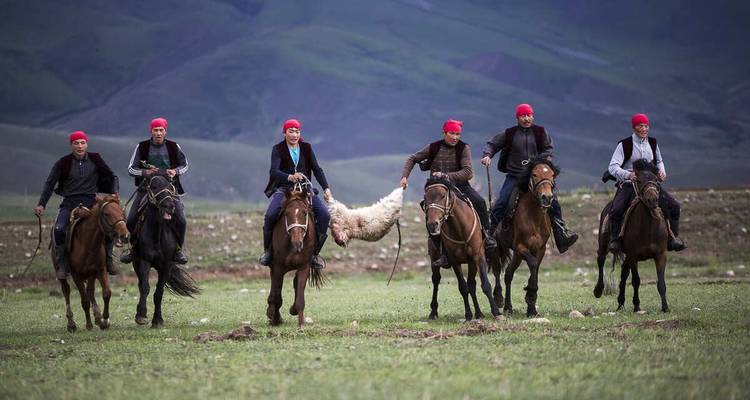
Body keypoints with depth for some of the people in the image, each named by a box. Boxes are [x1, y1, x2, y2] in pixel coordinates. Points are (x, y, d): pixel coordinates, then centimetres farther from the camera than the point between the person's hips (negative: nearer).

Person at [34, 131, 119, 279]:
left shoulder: (95, 160, 5)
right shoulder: (63, 163, 1)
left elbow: (112, 177, 14)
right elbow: (50, 184, 5)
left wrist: (114, 194, -3)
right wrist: (41, 204, -3)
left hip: (91, 201, 1)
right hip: (70, 203, -1)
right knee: (59, 229, -26)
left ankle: (108, 260, 3)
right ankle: (63, 265, -13)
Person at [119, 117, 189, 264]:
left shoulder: (174, 147, 2)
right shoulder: (141, 147, 1)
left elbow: (184, 165, 16)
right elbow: (131, 169, 4)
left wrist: (175, 171, -6)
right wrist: (145, 172, -15)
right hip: (146, 188, 0)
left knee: (181, 220, -15)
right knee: (131, 220, -10)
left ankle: (178, 250, 6)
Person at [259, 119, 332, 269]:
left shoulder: (306, 148, 9)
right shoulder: (278, 149, -2)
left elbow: (317, 169, 7)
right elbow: (274, 171, -16)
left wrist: (326, 188, -7)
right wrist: (290, 177, -36)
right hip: (284, 188, -3)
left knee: (325, 215, -17)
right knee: (270, 215, -29)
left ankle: (315, 252, -1)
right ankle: (268, 250, -5)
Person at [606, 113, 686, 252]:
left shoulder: (653, 143, 10)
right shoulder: (624, 145, -5)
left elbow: (659, 161, 28)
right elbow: (613, 167, -12)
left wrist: (662, 172, 5)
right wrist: (627, 174, -30)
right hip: (628, 184, -4)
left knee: (674, 205, -10)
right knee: (616, 210, -30)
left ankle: (674, 237, 2)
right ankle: (614, 239, -10)